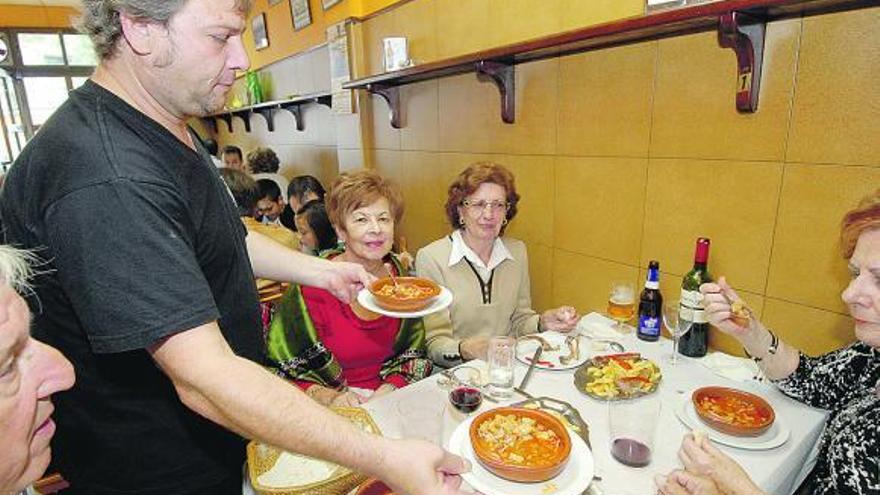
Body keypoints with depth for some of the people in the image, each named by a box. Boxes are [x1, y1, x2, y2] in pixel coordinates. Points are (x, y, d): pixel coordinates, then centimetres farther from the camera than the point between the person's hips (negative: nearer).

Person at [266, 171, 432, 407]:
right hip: (336, 414, -2)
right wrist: (329, 397, -21)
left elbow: (414, 354, 8)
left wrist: (390, 388, -9)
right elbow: (283, 371, -6)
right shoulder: (312, 289, -13)